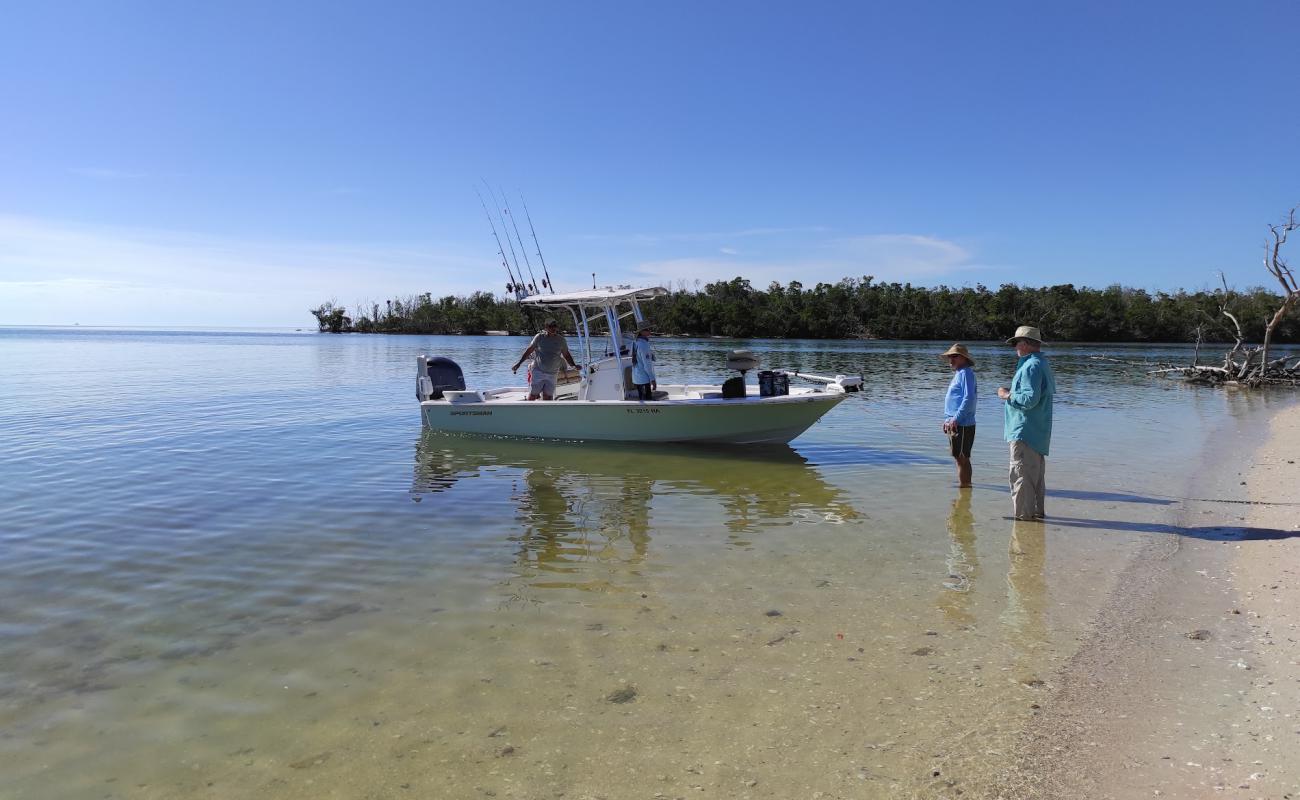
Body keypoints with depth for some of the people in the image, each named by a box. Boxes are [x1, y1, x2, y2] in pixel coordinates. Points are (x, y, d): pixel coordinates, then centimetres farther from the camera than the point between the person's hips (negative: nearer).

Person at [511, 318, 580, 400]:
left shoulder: (561, 340, 3)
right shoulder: (540, 337, -2)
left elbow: (566, 355, 13)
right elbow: (529, 350, 4)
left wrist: (573, 365, 1)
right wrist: (519, 363, 3)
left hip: (552, 374, 2)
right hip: (538, 371, -2)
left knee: (547, 396, -3)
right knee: (532, 395, -2)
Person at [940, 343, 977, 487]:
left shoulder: (965, 373, -12)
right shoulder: (958, 373, 18)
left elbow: (969, 398, -22)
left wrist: (956, 419, -21)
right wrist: (948, 419, 17)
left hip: (962, 425, -10)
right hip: (955, 424, 10)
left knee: (962, 458, -4)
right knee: (959, 458, 15)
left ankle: (964, 485, 1)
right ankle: (964, 484, 24)